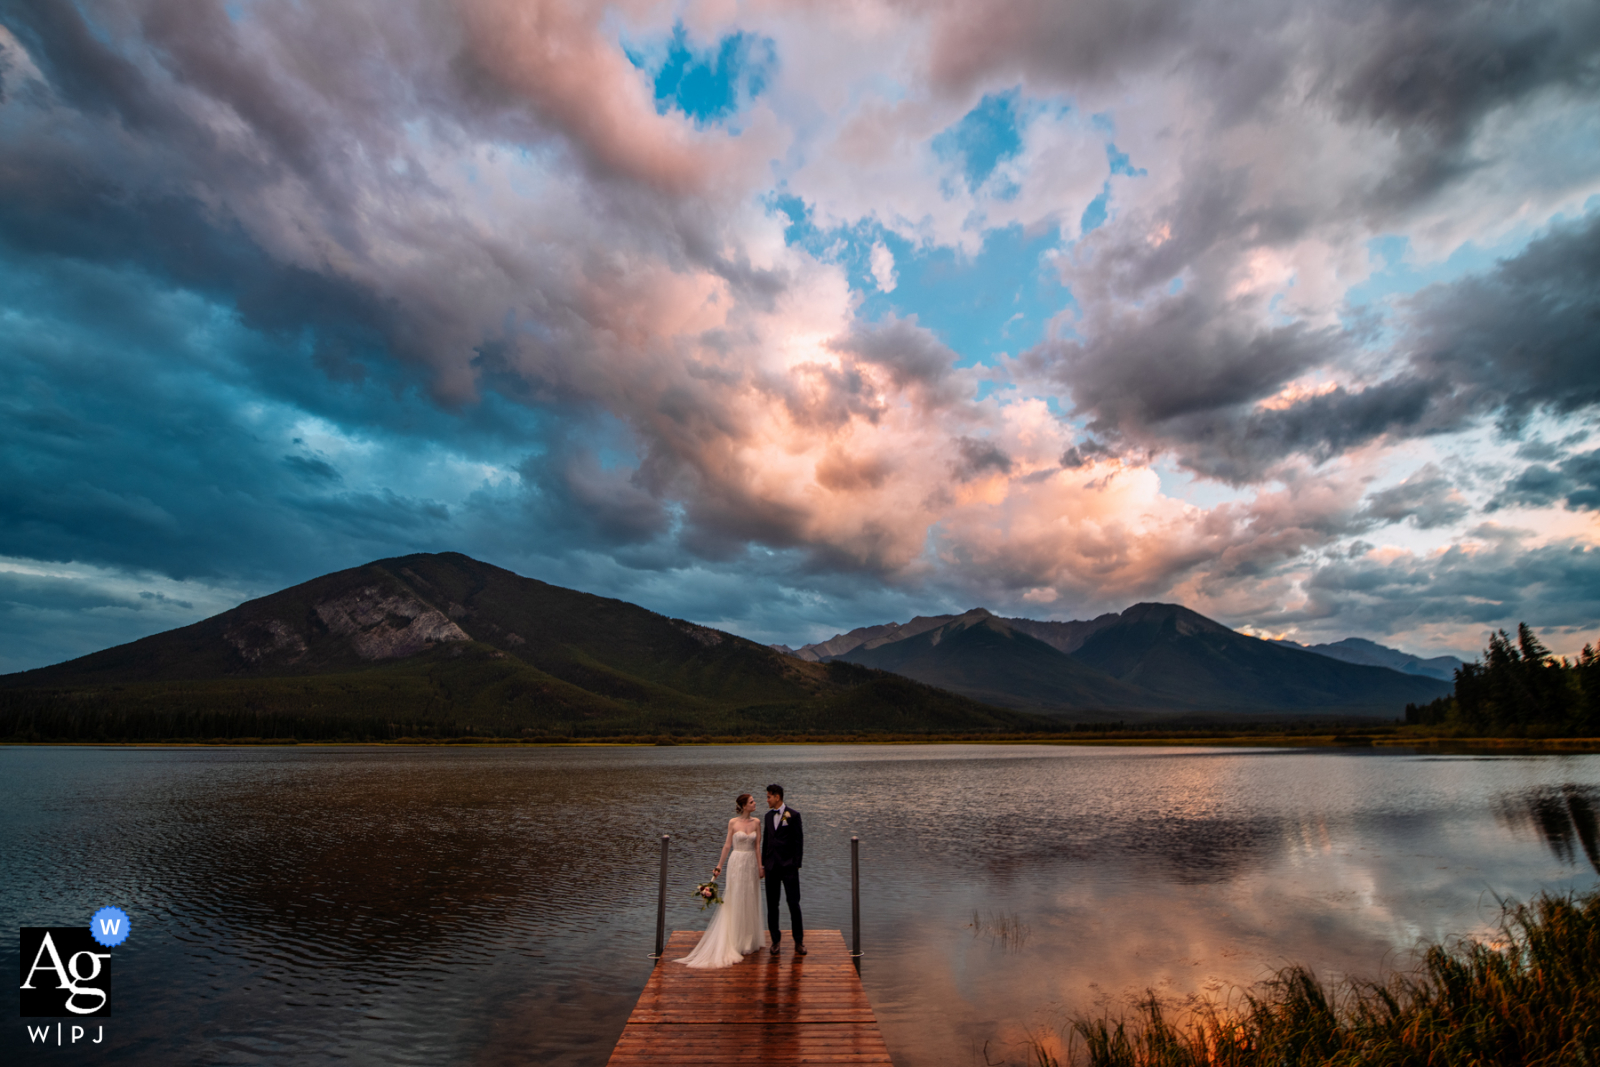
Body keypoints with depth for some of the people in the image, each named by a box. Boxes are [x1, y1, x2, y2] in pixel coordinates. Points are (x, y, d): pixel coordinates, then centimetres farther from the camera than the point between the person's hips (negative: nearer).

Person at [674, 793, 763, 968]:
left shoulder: (756, 822, 2)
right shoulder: (733, 822, -6)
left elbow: (757, 845, 5)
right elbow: (727, 845, 0)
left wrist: (760, 865, 1)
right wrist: (719, 865, 1)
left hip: (751, 863, 3)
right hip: (737, 863, -3)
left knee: (750, 901, 8)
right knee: (734, 900, 1)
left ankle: (749, 939, 23)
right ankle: (735, 939, 12)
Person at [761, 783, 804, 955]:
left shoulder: (793, 815, -5)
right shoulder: (768, 816, 11)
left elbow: (799, 840, -5)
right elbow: (766, 840, 15)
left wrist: (797, 864, -9)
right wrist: (763, 864, 12)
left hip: (788, 866, -5)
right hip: (771, 866, 5)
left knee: (794, 904, -1)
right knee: (772, 905, 8)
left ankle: (798, 941, 10)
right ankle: (775, 940, 18)